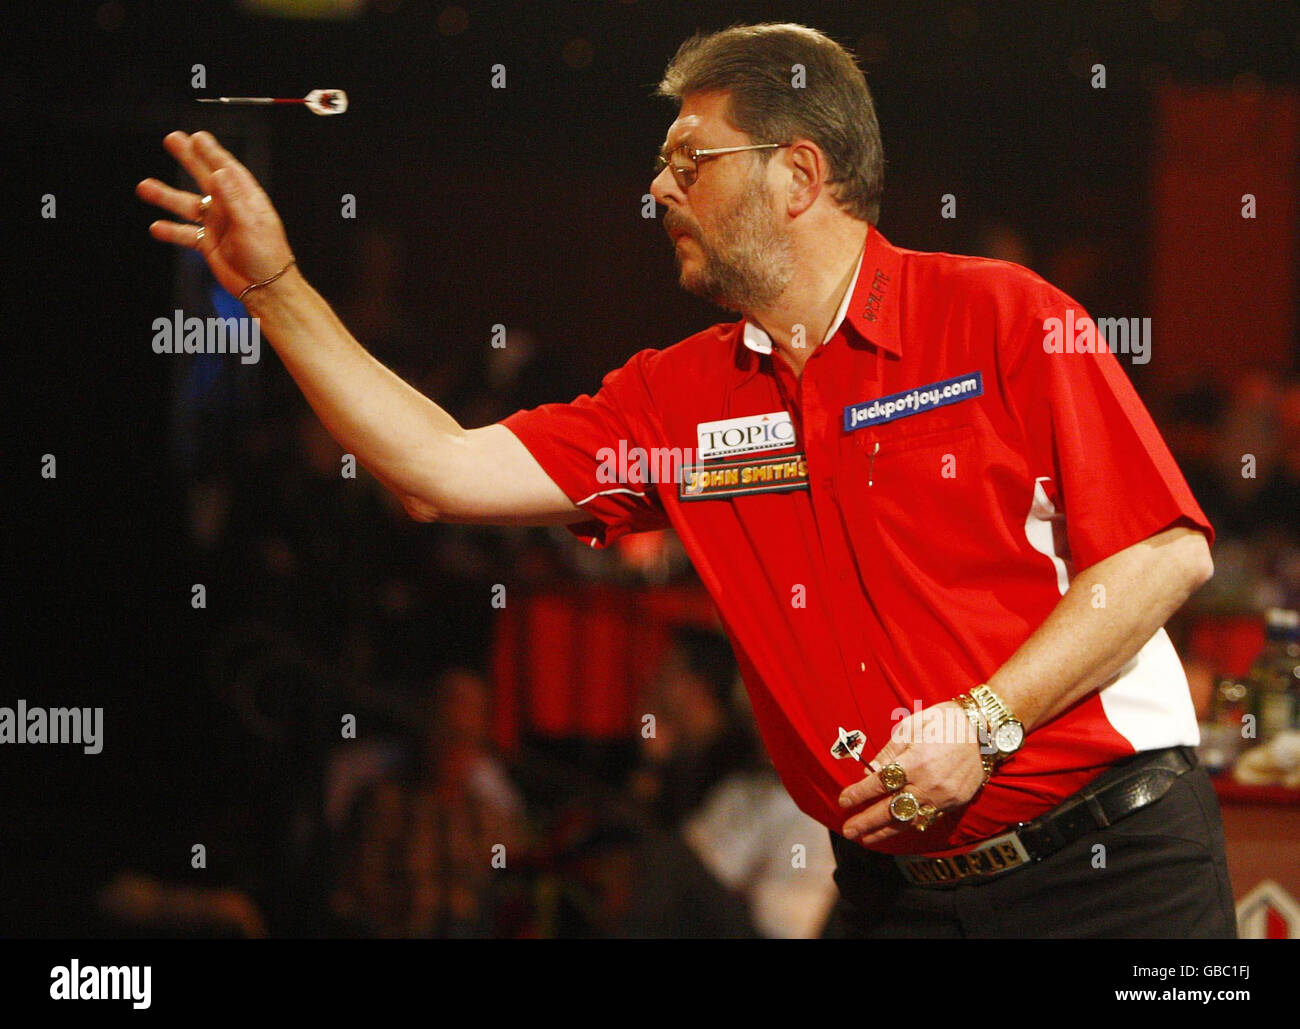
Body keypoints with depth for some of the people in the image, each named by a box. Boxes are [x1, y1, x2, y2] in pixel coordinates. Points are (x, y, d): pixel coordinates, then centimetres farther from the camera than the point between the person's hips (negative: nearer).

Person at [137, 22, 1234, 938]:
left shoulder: (1004, 319, -5)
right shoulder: (680, 397, 10)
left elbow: (1168, 553, -9)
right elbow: (444, 468, 7)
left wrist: (983, 723, -17)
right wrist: (274, 285, 5)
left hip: (1112, 861, -4)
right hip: (900, 886, 5)